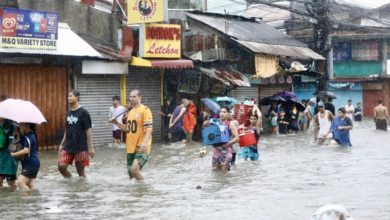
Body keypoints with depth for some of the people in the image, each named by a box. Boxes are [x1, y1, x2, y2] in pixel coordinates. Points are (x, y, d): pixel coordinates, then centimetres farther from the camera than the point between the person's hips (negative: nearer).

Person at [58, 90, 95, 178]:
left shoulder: (83, 112, -9)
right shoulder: (68, 113, 10)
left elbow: (88, 130, -10)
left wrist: (91, 147, -13)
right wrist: (62, 144, 15)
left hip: (81, 147, -6)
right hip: (68, 146, 6)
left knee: (80, 170, 0)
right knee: (61, 166, -6)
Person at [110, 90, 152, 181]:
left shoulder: (145, 110, -10)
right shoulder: (130, 112, 16)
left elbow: (149, 128, -17)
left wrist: (144, 143, -31)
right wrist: (116, 123, 10)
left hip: (141, 148, -8)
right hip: (131, 148, 8)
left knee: (134, 170, -25)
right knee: (131, 173, 8)